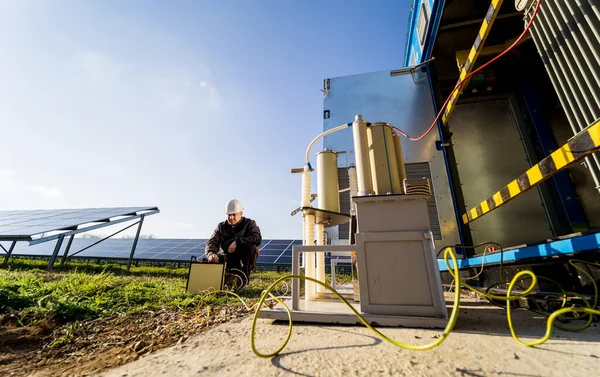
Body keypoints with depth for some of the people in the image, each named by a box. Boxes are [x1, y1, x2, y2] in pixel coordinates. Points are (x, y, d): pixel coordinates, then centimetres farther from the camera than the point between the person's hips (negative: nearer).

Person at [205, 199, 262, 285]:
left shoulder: (249, 224, -3)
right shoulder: (221, 226, 9)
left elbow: (257, 238, -21)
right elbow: (212, 242, -4)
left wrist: (237, 242, -31)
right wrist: (211, 254, -28)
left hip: (244, 261, -3)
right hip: (229, 259, 3)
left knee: (249, 246, -32)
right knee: (209, 260, -17)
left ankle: (245, 276, -14)